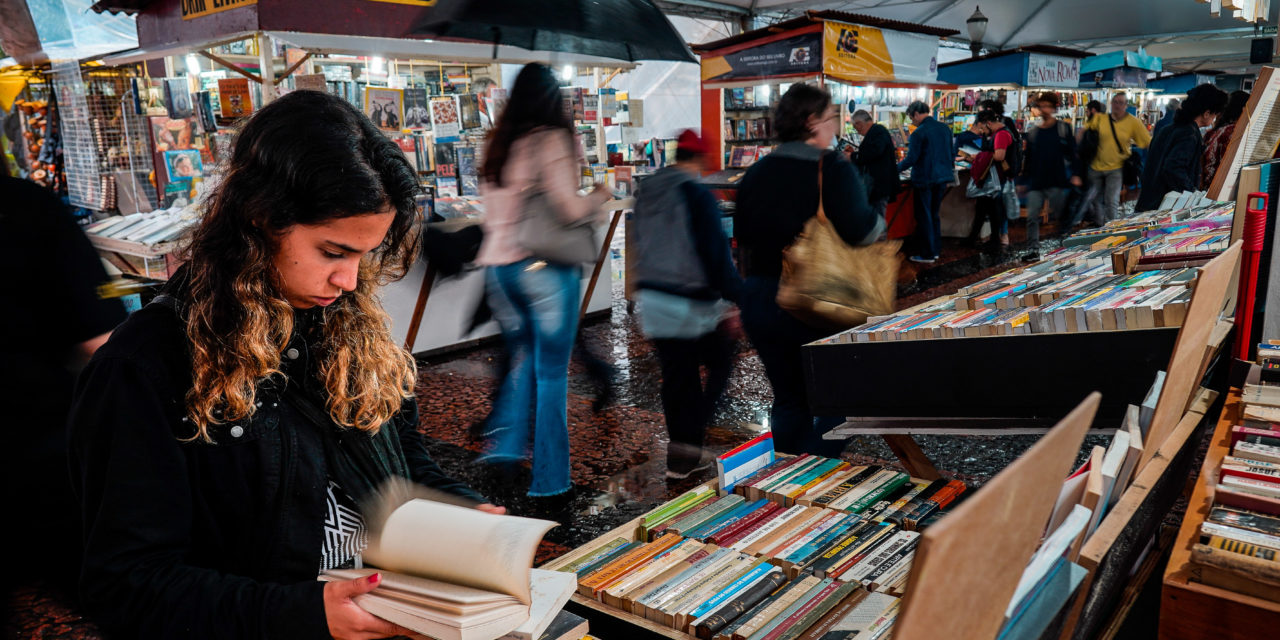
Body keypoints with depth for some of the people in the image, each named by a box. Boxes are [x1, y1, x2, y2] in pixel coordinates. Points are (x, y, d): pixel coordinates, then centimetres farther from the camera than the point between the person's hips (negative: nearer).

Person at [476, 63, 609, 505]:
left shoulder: (498, 142, 11)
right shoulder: (551, 139, -9)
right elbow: (570, 208, -14)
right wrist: (599, 197, 3)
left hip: (498, 266, 6)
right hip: (544, 267, -6)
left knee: (524, 359, 22)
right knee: (552, 373, 2)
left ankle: (504, 449, 13)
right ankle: (549, 486, 8)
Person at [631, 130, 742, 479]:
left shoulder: (646, 192, 10)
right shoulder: (697, 195, -13)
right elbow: (717, 253, -15)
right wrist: (737, 294, -9)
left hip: (651, 299, 7)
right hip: (692, 305, -7)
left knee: (676, 375, 13)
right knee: (720, 361, 10)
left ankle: (682, 456, 20)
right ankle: (688, 439, -2)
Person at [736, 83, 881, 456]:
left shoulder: (756, 172, 7)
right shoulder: (831, 167, -13)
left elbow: (741, 234, 13)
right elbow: (861, 230, -24)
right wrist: (880, 223, -3)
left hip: (758, 298, 6)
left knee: (788, 399, 19)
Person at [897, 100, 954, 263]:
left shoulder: (918, 133, -16)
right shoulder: (945, 128, 6)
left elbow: (911, 159, -16)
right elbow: (951, 153, 13)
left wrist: (895, 169, -2)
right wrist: (949, 170, 25)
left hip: (924, 180, -7)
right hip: (942, 178, 7)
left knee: (924, 217, 2)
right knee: (935, 214, 17)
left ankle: (926, 254, 6)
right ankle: (936, 250, 23)